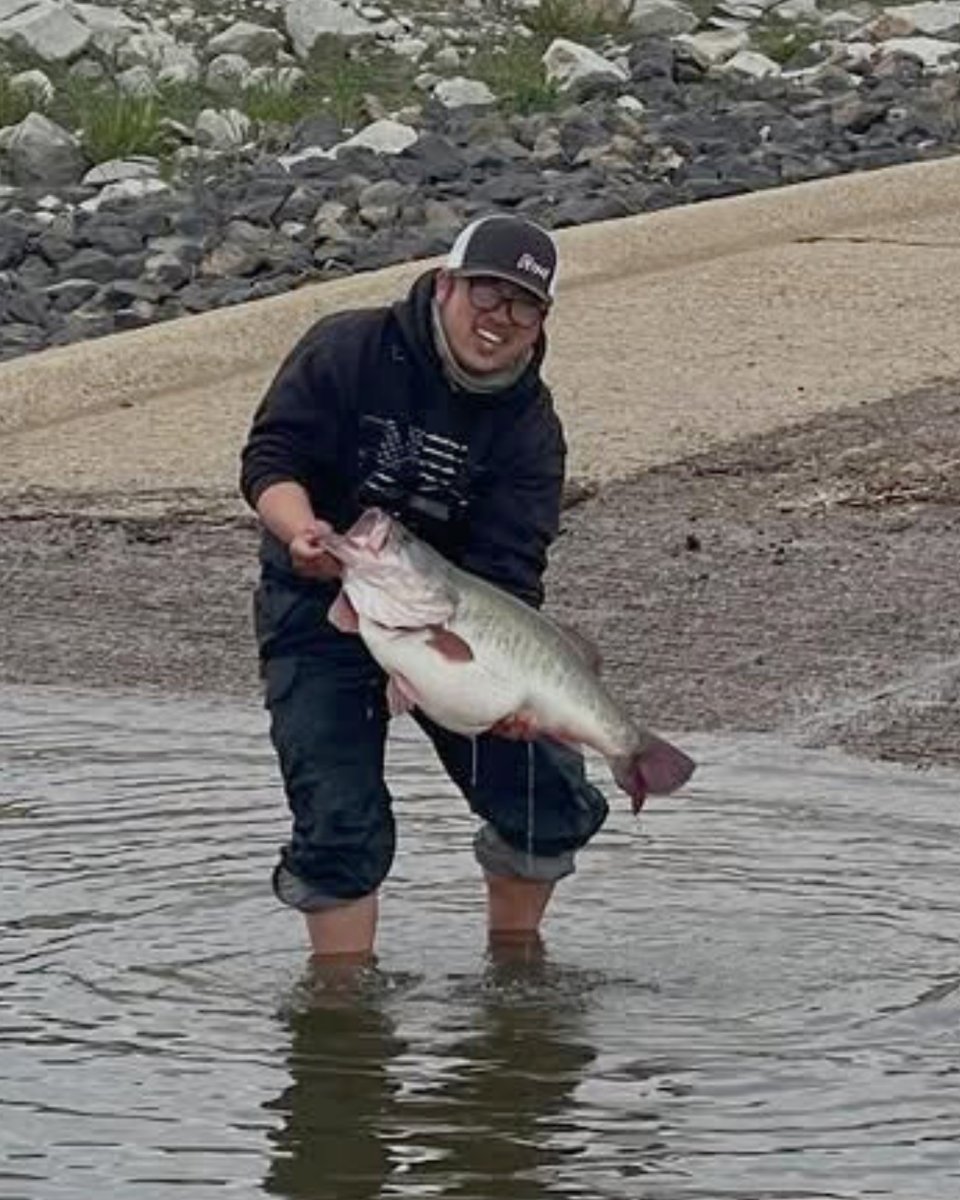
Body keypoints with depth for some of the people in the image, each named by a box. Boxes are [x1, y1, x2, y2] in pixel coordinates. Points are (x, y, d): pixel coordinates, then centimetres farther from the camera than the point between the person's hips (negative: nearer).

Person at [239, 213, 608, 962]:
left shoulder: (530, 427, -9)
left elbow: (506, 572, -17)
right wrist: (302, 531, -41)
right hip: (320, 612, -3)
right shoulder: (347, 352, -15)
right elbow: (271, 459, -19)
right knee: (340, 826, -13)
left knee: (552, 806, 0)